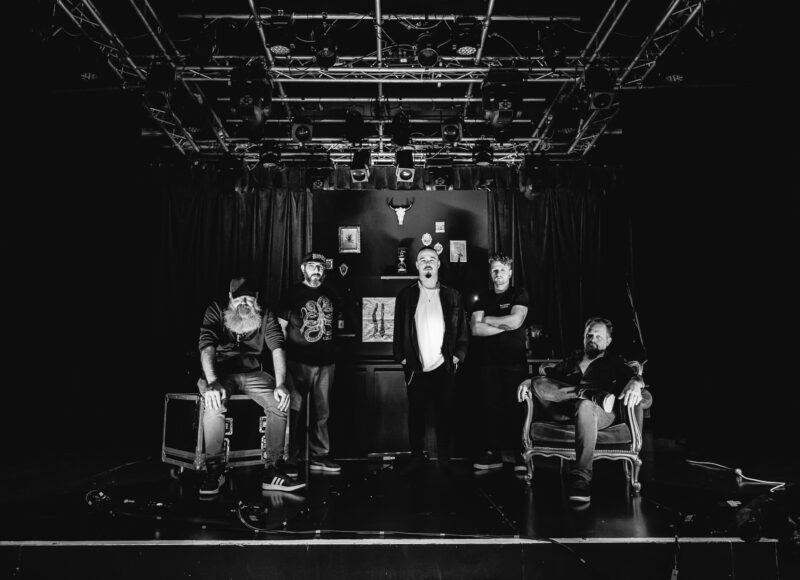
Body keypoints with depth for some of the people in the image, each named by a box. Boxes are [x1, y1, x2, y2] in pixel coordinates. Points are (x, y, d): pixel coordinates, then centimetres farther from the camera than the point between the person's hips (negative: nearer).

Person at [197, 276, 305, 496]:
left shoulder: (265, 316, 0)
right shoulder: (216, 311, -6)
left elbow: (277, 348, -11)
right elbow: (206, 347, -19)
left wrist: (280, 385, -27)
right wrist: (212, 382, -37)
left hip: (252, 373, 2)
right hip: (220, 372, -2)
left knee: (279, 403, -23)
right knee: (214, 403, -34)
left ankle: (271, 471, -15)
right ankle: (214, 469, -20)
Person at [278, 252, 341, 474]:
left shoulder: (329, 294, 14)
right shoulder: (292, 294, 1)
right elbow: (281, 327, 0)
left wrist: (330, 351, 13)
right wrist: (283, 356, -6)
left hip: (326, 362, 5)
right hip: (299, 362, -5)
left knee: (322, 412, 9)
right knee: (293, 410, -5)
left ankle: (319, 456, 18)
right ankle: (289, 458, 2)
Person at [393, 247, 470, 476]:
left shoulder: (452, 295, 7)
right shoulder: (406, 295, 5)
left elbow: (462, 330, 7)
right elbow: (398, 330, 5)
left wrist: (457, 355, -2)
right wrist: (402, 357, -2)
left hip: (445, 367, 1)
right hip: (416, 369, 0)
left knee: (445, 413, 6)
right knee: (416, 414, 6)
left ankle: (444, 457, 18)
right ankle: (416, 457, 18)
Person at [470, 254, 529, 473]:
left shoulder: (519, 294, 6)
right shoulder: (483, 298, 14)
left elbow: (515, 320, -12)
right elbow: (476, 329, 0)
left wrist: (487, 319, 0)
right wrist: (505, 325, -7)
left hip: (515, 362, -3)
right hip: (489, 362, 3)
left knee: (517, 407, -4)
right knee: (492, 408, 3)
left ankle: (522, 455, 3)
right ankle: (493, 453, 11)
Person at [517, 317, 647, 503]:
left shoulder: (614, 362, 24)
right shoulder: (572, 359, 31)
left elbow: (632, 375, 4)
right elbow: (548, 375, 20)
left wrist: (635, 383, -23)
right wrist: (529, 381, -3)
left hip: (598, 411, -3)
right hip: (565, 409, 3)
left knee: (585, 406, -42)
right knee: (539, 385, -24)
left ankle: (581, 477, -46)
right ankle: (596, 396, -27)